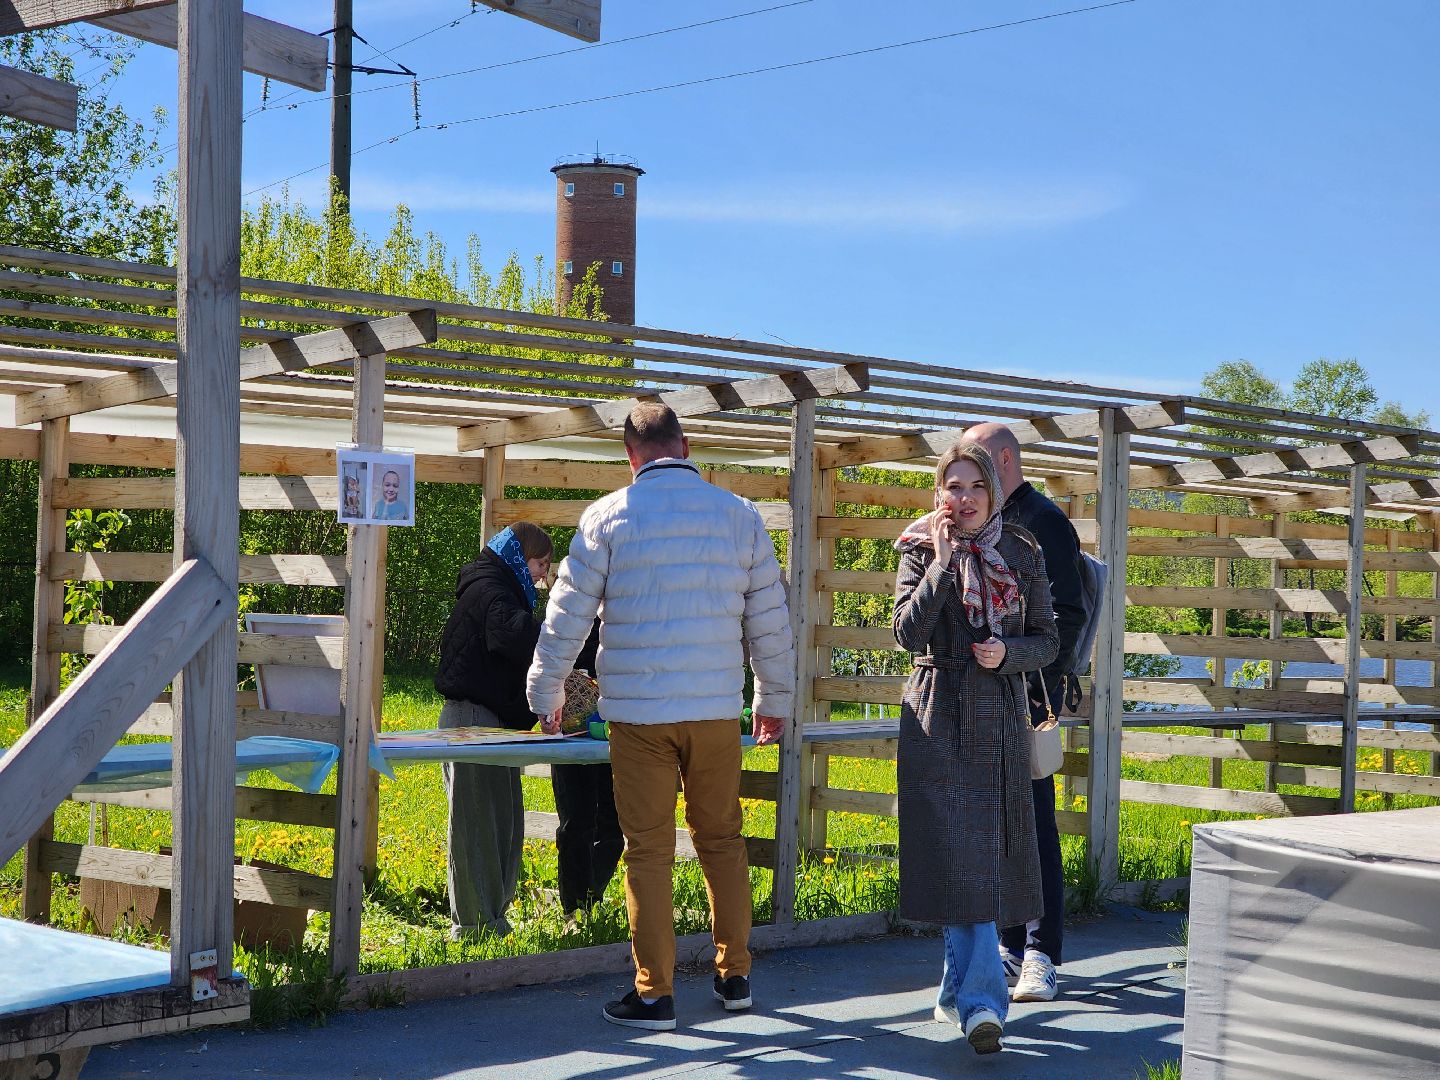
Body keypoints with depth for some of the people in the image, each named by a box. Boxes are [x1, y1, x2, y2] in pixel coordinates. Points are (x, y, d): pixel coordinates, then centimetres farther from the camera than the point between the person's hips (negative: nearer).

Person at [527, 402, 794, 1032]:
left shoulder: (609, 517, -2)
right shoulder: (739, 515, 5)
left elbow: (567, 614, 2)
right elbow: (770, 619, 10)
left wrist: (546, 694, 16)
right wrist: (775, 699, 22)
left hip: (637, 712, -2)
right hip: (717, 711, 2)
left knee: (649, 851, 2)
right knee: (722, 839, 14)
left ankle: (654, 996, 5)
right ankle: (734, 976, 21)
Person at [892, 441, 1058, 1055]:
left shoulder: (1022, 557, 6)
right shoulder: (921, 553, 2)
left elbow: (1047, 642, 9)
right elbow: (908, 633, -12)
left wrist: (1007, 653, -11)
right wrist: (944, 562, -16)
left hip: (999, 721, 2)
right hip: (938, 718, -2)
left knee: (984, 857, 4)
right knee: (957, 857, -7)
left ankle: (960, 993, 19)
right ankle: (981, 1001, -7)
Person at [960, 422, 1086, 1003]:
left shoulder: (1042, 520, -5)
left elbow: (1068, 613, -11)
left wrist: (1034, 680, -18)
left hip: (1027, 694, -8)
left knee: (1032, 821, -6)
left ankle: (1041, 955, -1)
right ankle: (1011, 946, 17)